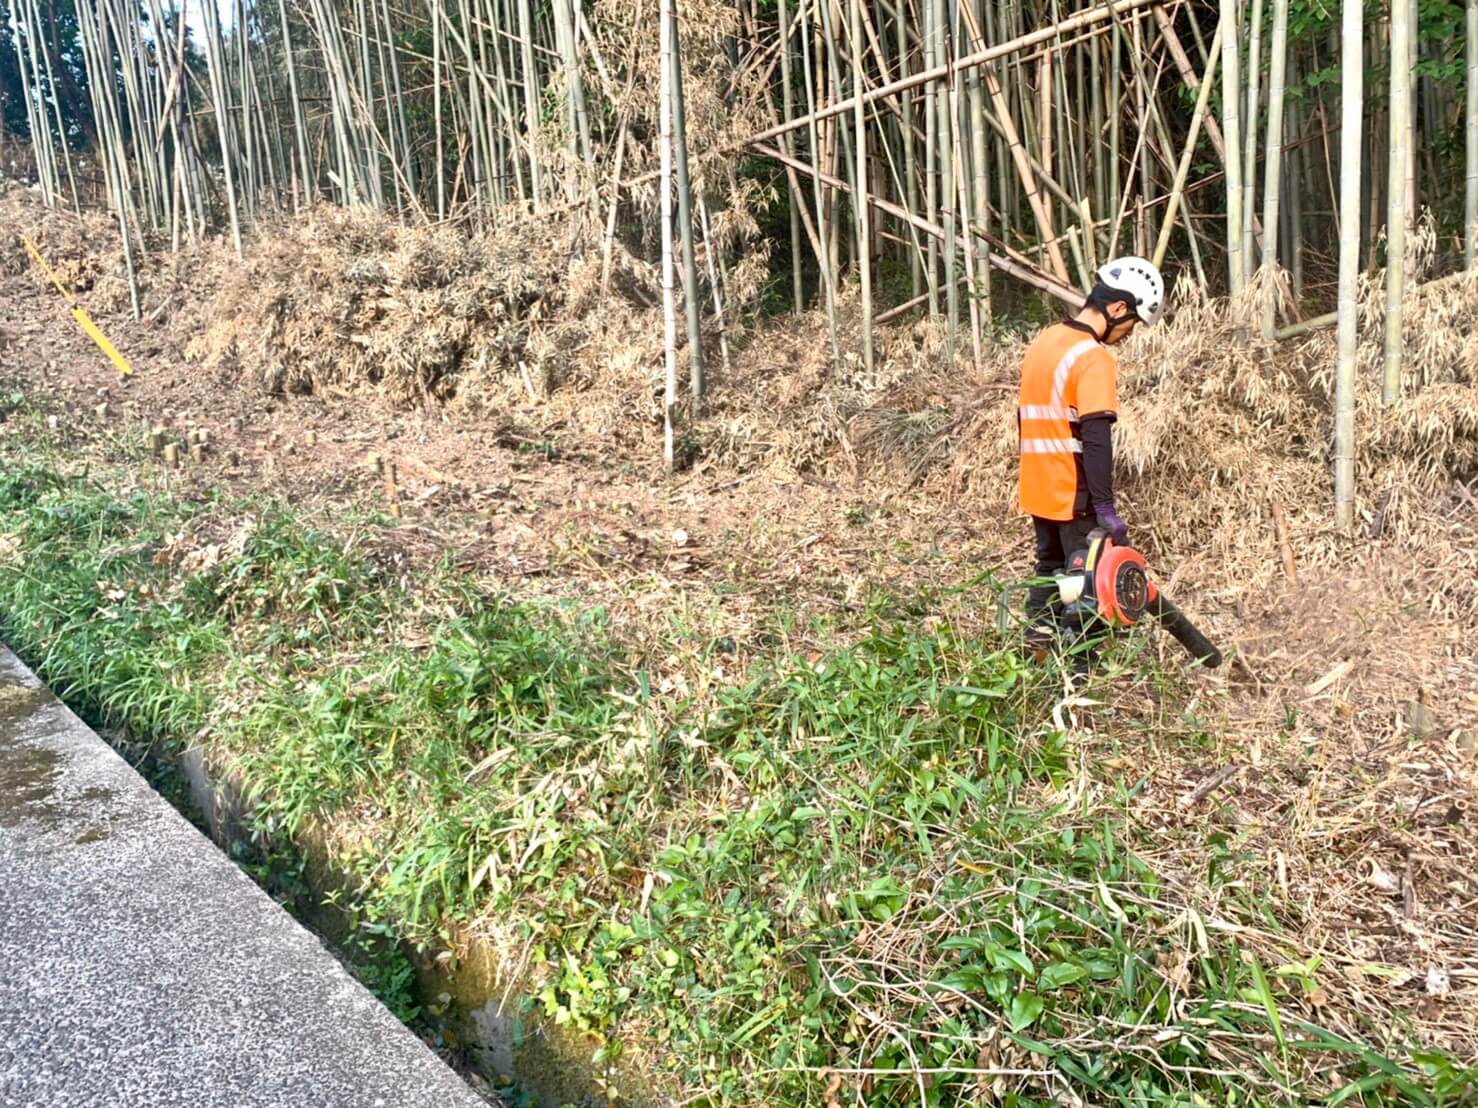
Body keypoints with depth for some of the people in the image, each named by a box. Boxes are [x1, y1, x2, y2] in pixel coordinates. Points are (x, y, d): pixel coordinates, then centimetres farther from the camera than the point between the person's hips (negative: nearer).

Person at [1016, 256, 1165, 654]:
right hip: (1075, 498, -8)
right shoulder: (1095, 358, -17)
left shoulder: (1042, 343, 10)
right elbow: (1096, 440, -24)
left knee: (1050, 570, 20)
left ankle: (1039, 650, 25)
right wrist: (1107, 509, -24)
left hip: (1038, 491, 8)